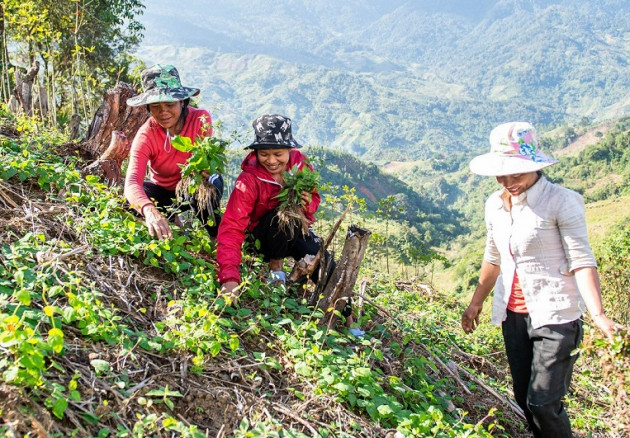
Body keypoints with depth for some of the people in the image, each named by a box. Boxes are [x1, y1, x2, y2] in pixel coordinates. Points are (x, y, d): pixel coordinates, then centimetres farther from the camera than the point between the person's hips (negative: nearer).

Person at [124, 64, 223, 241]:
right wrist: (150, 211, -62)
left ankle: (216, 234, -9)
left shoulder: (200, 118, -22)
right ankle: (170, 220, 2)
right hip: (163, 192, 1)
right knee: (130, 199, -30)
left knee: (213, 181, -36)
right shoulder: (146, 135, -25)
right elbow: (132, 181, -39)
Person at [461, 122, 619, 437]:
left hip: (555, 315, -6)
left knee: (544, 403, -7)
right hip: (513, 314, 6)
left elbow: (582, 261, -15)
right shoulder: (495, 205, 6)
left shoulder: (561, 202, -13)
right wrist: (476, 302, 24)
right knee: (523, 399, 12)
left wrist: (598, 314, -27)